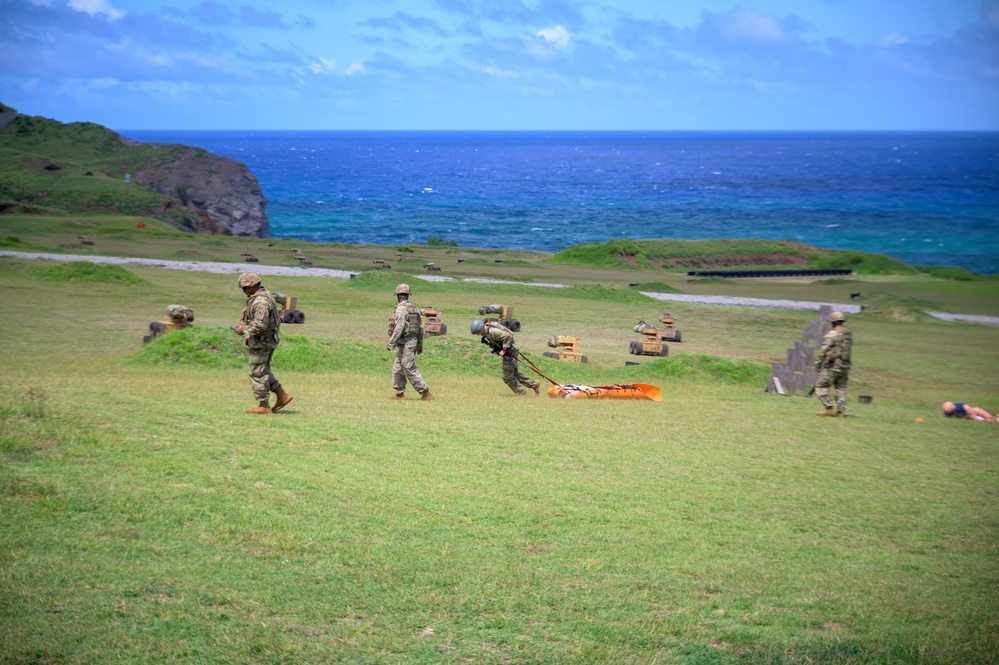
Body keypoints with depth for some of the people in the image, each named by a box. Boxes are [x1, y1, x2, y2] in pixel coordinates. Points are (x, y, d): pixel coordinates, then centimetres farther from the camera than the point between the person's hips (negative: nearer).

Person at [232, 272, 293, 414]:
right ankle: (282, 396, 16)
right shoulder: (266, 296, 11)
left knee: (257, 373, -1)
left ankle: (264, 405, 6)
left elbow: (260, 325, -29)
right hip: (269, 340, 10)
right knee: (263, 371, 19)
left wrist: (244, 329, -15)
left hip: (261, 343, -10)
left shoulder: (260, 302, -23)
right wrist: (249, 336, 19)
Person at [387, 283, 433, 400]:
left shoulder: (401, 309, -16)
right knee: (397, 369, 16)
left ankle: (426, 393, -9)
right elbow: (420, 328, 14)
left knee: (410, 370, -7)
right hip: (413, 341, 9)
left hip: (405, 343, -9)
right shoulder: (414, 308, 12)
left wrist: (391, 344, -19)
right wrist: (420, 345, 20)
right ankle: (399, 394, 19)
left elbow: (399, 328, -23)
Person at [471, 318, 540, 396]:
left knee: (507, 376, -2)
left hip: (509, 351, -10)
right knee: (514, 374, 18)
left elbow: (508, 336, -30)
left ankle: (521, 393, 9)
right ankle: (534, 384, 23)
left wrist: (504, 350, -24)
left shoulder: (492, 331, -27)